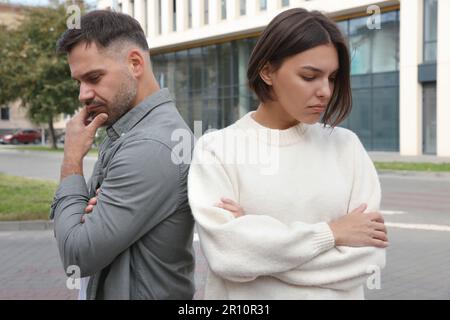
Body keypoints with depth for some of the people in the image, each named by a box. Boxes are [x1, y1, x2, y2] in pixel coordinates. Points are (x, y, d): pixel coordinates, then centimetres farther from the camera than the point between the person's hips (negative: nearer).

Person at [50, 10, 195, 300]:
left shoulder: (151, 148, -27)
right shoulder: (126, 131, 3)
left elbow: (78, 256, -23)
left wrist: (72, 160, -14)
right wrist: (93, 211, -15)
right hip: (111, 287, 8)